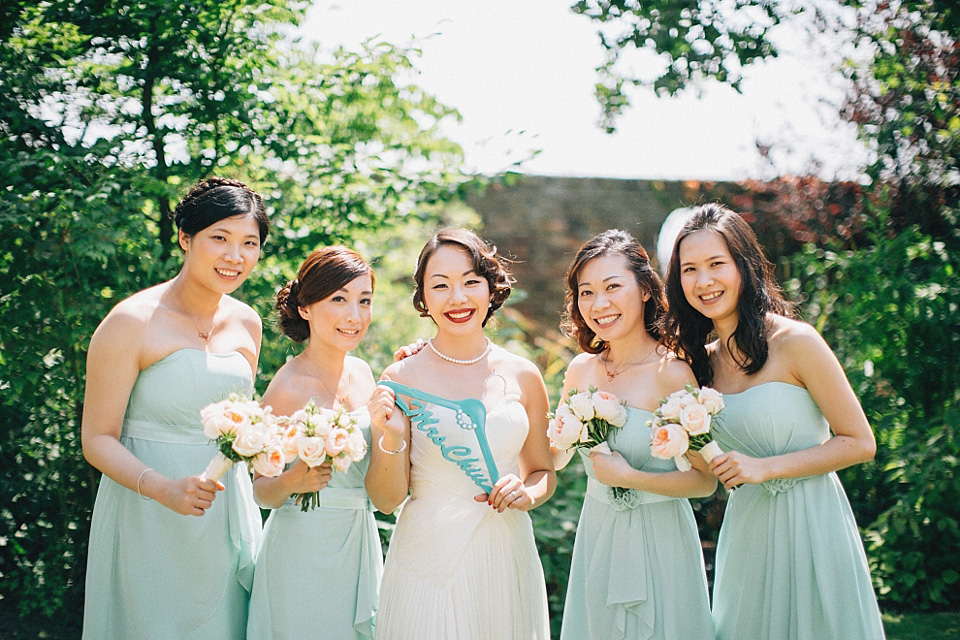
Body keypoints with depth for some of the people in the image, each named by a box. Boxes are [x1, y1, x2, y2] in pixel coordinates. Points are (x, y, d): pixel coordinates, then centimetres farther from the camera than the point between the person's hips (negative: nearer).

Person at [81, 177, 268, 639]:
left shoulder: (246, 324, 6)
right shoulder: (132, 322, -13)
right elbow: (98, 440, -13)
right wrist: (163, 488, -28)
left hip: (227, 513, 6)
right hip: (149, 524, -6)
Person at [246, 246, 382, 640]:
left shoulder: (361, 372, 2)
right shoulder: (288, 388, -18)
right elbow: (262, 493, -11)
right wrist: (290, 482, -32)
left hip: (360, 544, 7)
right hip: (305, 546, -7)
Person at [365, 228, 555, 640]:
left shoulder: (523, 377, 2)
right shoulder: (400, 379, -5)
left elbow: (543, 472, 15)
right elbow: (385, 500, -4)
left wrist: (527, 493, -6)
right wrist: (392, 439, -20)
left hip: (507, 560, 3)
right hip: (429, 563, -2)